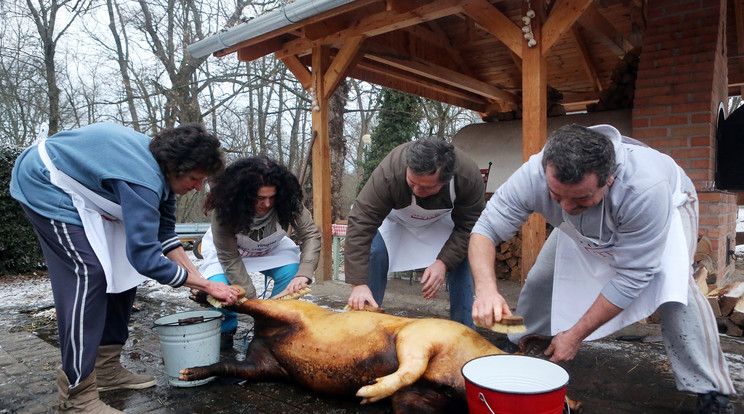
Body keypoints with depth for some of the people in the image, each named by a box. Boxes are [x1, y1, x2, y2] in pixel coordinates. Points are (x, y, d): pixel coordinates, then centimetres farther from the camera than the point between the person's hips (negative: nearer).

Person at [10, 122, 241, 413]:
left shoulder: (162, 169, -7)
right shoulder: (143, 180, -37)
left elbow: (164, 233, 0)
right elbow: (145, 257, -38)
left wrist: (196, 277, -5)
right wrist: (206, 286, -29)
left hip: (81, 195, 10)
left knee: (122, 268, 3)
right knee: (88, 273, -21)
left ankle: (106, 370, 10)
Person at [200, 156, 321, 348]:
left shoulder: (286, 203, -31)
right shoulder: (224, 209, -34)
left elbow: (311, 235, -29)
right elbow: (229, 258, -29)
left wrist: (304, 274, -44)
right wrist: (251, 298, -36)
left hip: (271, 248, 2)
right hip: (227, 248, -2)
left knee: (292, 273, -27)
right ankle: (226, 329, 5)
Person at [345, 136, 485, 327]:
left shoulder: (470, 176, -35)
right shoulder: (388, 172, -42)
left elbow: (467, 226, -21)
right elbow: (361, 224, -41)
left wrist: (443, 262, -33)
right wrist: (358, 284, -44)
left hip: (442, 219, 2)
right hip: (395, 217, -1)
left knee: (462, 261, -15)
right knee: (371, 256, -21)